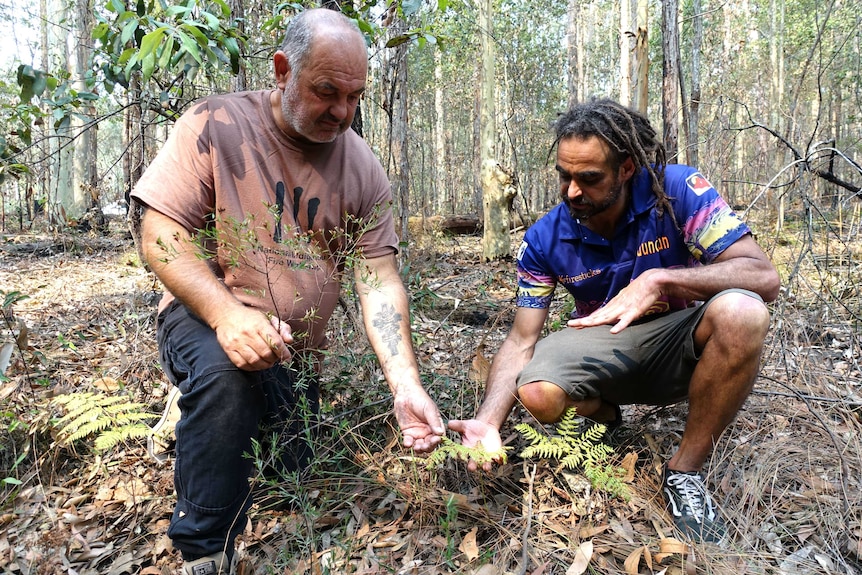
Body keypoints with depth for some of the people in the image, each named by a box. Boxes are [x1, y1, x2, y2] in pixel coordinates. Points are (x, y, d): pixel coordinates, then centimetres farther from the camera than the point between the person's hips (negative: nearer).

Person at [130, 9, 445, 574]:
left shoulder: (363, 167, -4)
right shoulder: (215, 125, -12)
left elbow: (379, 282, -9)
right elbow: (160, 233, -15)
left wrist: (406, 384, -22)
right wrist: (226, 312, -33)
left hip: (297, 353, 4)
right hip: (207, 316, -3)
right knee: (225, 372, -38)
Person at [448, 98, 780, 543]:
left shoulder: (678, 191, -19)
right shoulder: (544, 240, -13)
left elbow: (763, 277, -23)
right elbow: (521, 340, -13)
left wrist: (661, 279, -38)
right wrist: (487, 422, -28)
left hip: (679, 346, 0)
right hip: (602, 348, 1)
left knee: (741, 313, -34)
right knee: (537, 393, -30)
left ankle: (684, 471, -13)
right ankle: (603, 415, 10)